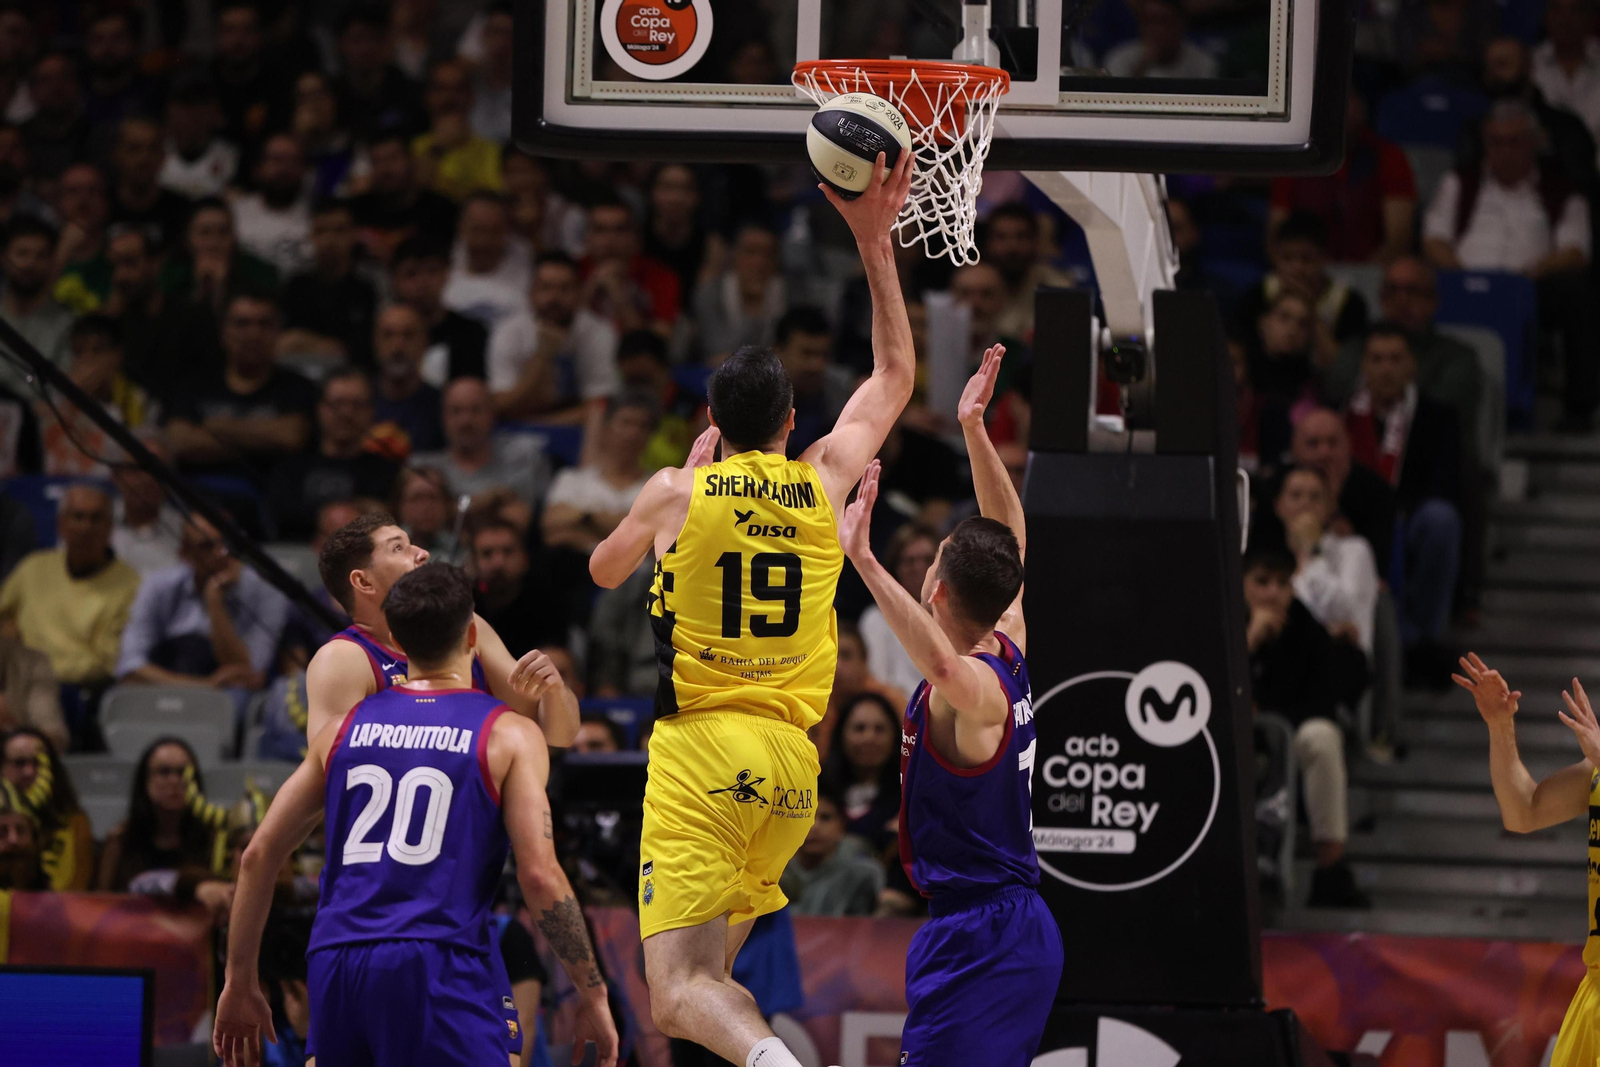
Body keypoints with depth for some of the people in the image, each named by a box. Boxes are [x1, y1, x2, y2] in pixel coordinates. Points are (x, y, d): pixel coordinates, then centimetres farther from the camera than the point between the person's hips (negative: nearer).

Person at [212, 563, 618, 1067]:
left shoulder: (347, 727, 17)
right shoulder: (510, 736, 4)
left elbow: (257, 857, 17)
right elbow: (540, 875, -6)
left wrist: (240, 984, 25)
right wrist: (593, 994, 2)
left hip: (335, 965, 5)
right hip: (440, 964, -5)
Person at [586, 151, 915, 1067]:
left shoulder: (677, 493, 0)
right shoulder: (824, 482, 6)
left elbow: (605, 570, 22)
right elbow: (896, 376, 24)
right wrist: (875, 244, 25)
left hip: (700, 750, -4)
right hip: (793, 759, 4)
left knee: (679, 992, -12)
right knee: (711, 958, 24)